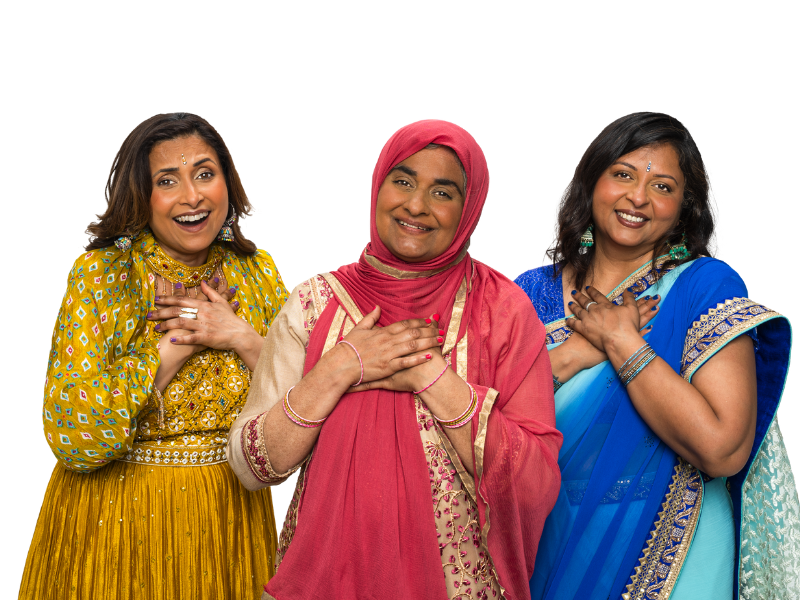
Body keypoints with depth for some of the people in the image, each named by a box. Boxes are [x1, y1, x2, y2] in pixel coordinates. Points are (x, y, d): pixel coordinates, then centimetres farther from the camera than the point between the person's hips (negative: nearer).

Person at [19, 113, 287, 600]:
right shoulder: (100, 275, -13)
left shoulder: (257, 272, -2)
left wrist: (243, 339, -17)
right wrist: (174, 348, -22)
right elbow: (72, 437, -21)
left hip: (230, 517, 3)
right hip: (119, 520, -3)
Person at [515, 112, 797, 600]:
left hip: (662, 555, -3)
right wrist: (574, 352, -19)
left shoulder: (706, 286, -10)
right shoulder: (535, 292, 0)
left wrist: (619, 340, -18)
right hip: (548, 540, 3)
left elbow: (722, 450, -22)